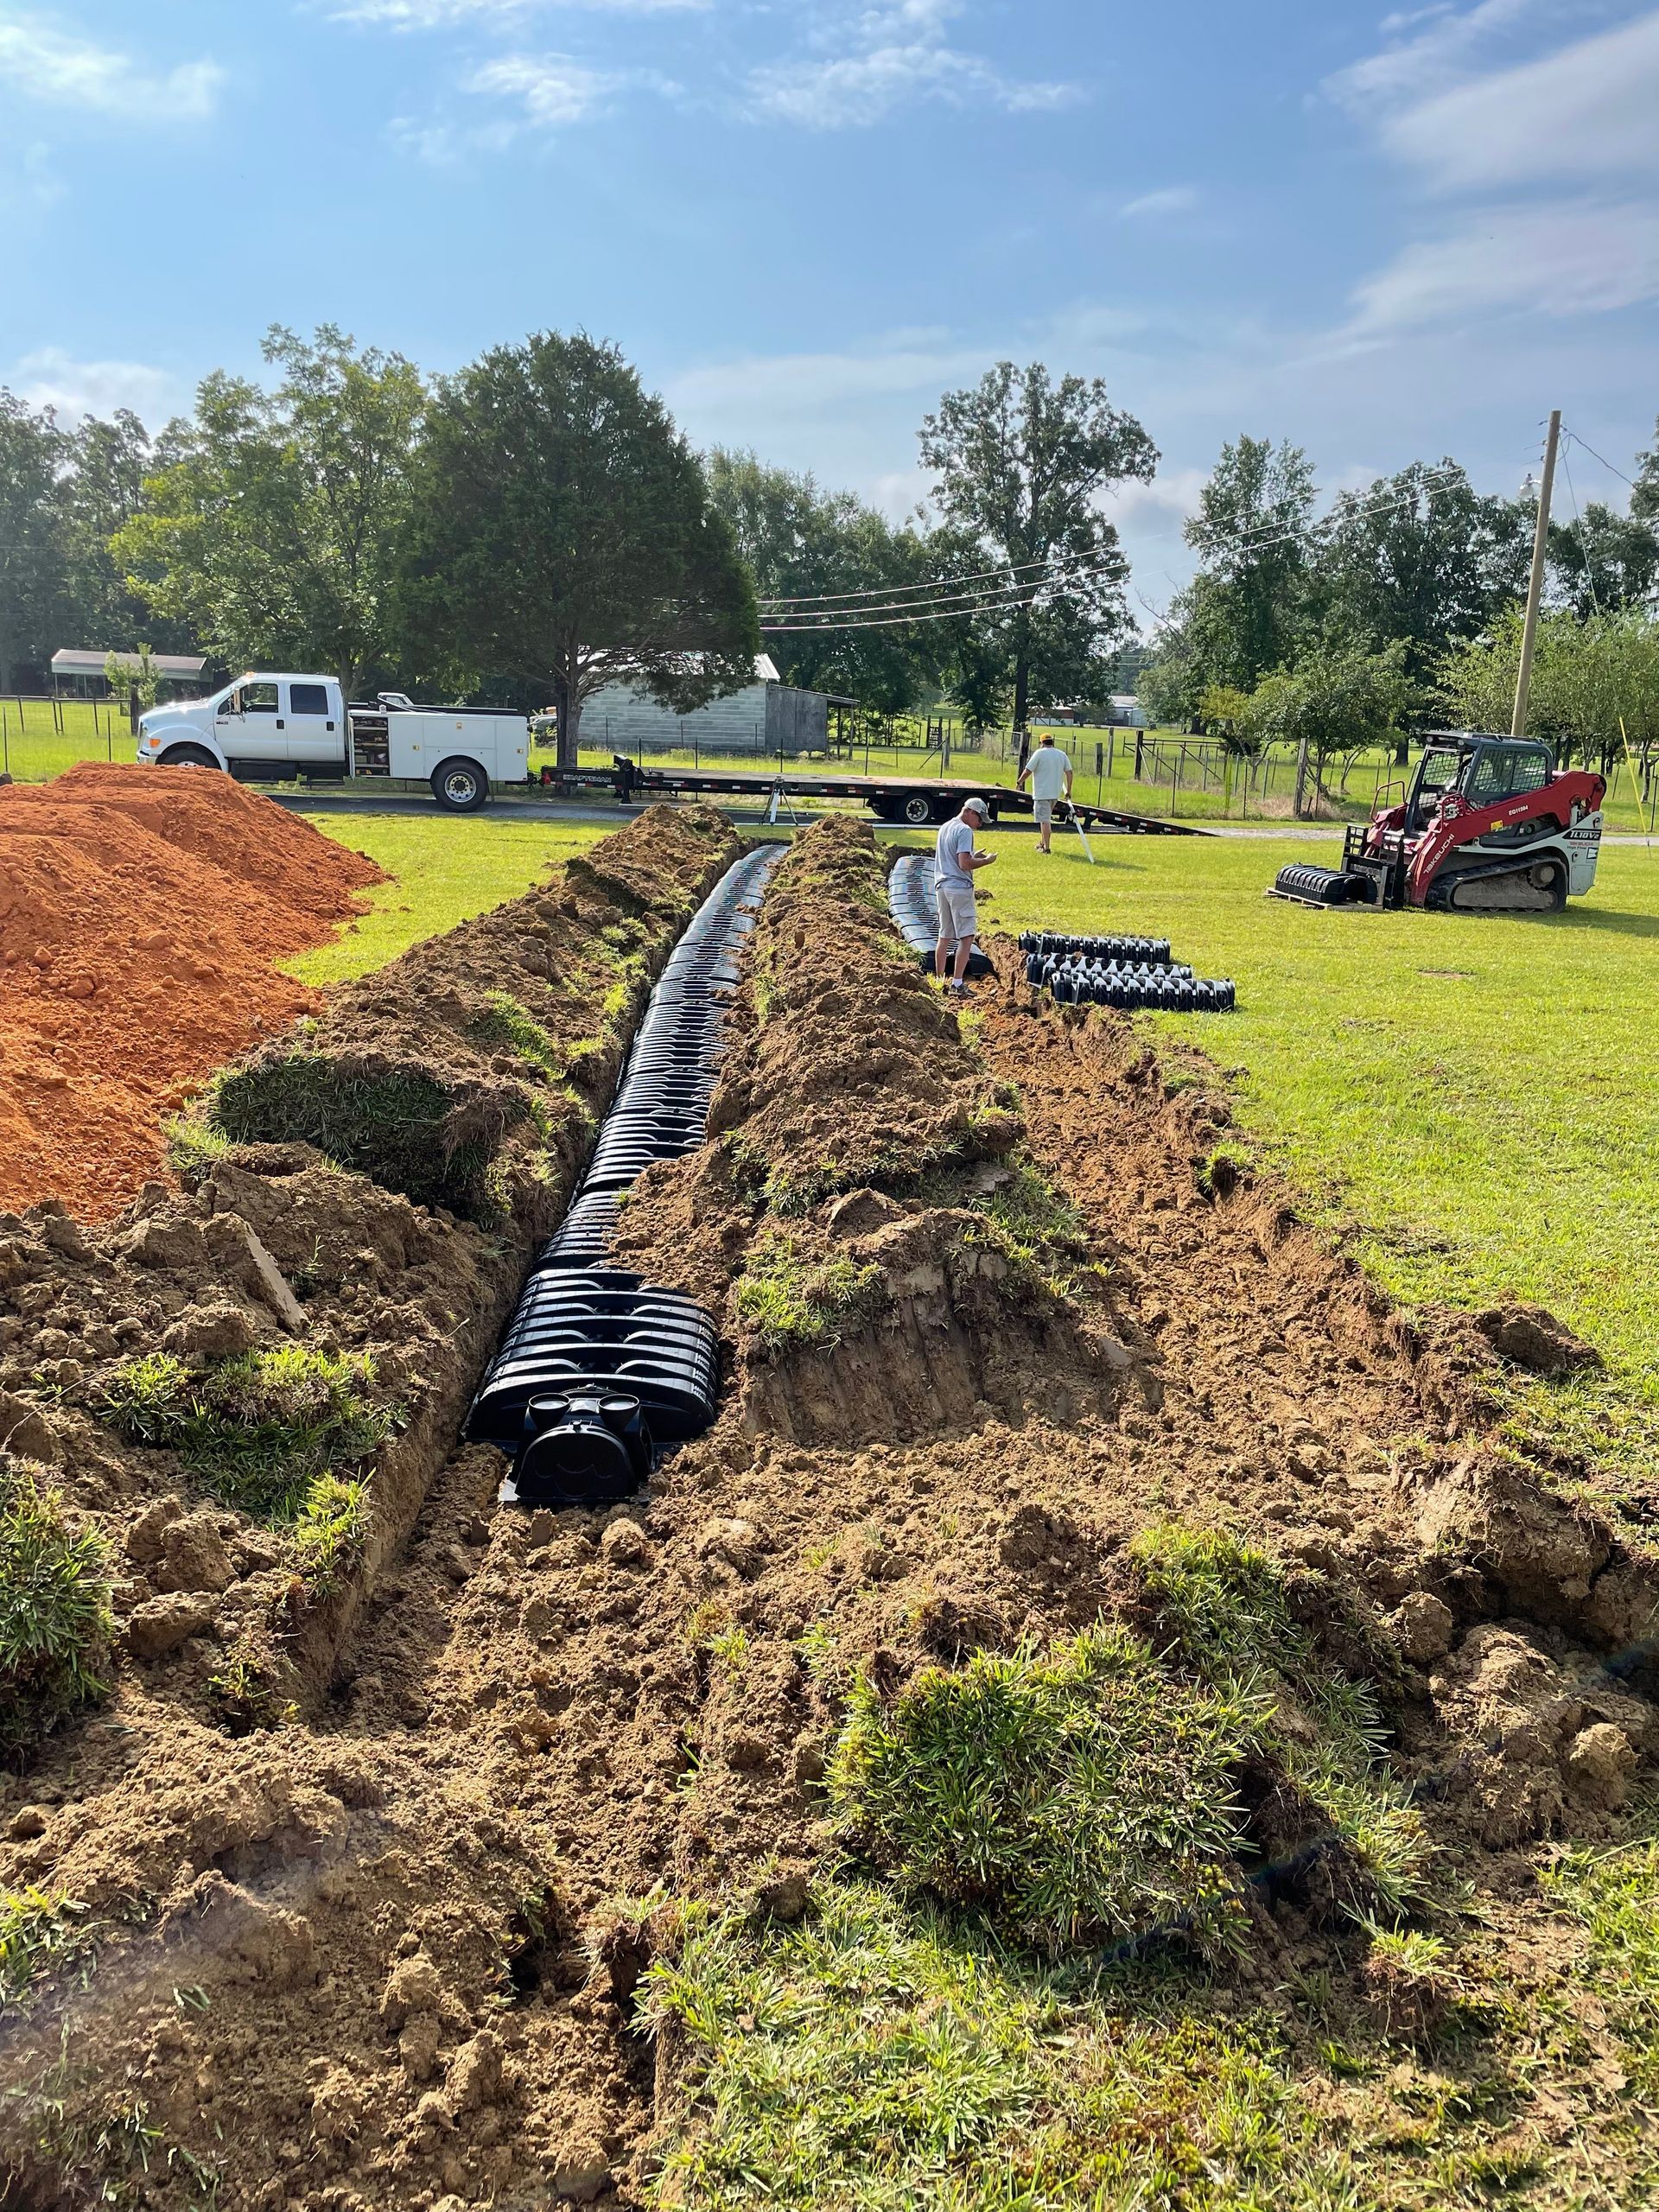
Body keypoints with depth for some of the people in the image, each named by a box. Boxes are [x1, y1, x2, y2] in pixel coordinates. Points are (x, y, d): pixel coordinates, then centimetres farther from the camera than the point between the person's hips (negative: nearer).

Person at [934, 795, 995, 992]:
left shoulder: (945, 827, 17)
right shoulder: (964, 830, -12)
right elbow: (964, 864, -20)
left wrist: (974, 857, 18)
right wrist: (986, 861, -7)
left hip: (942, 886, 9)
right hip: (959, 887, -9)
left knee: (944, 937, 14)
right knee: (967, 937, -7)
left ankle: (939, 981, 16)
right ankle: (957, 983, -12)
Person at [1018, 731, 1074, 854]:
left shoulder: (1040, 753, -8)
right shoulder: (1062, 755, 8)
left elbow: (1027, 771, -11)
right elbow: (1069, 772, 6)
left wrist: (1020, 782, 4)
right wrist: (1068, 790, 11)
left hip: (1042, 793, -6)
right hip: (1055, 793, 6)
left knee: (1044, 820, -5)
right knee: (1047, 818, 21)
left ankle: (1046, 847, -6)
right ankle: (1042, 842, 28)